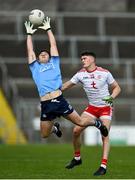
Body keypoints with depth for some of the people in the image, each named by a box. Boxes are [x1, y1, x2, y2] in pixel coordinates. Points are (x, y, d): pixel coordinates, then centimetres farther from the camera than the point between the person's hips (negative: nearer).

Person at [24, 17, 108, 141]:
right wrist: (29, 34, 24)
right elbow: (30, 51, 19)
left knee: (81, 122, 0)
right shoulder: (35, 68, 18)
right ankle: (55, 127, 41)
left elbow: (53, 45, 17)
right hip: (46, 105, 1)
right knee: (44, 135, 6)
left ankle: (97, 123, 32)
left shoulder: (54, 63, 17)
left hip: (59, 101, -1)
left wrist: (48, 29, 22)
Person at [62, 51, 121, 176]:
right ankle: (77, 158, 17)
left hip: (105, 108, -4)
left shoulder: (105, 73, -10)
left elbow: (117, 87, -1)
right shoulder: (81, 74, -2)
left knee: (105, 135, -16)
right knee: (76, 130, -4)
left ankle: (103, 166, -15)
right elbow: (67, 85, 5)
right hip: (92, 108, 4)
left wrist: (111, 97, -19)